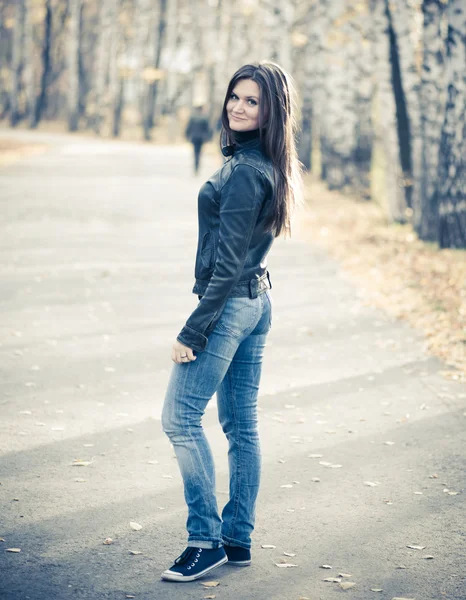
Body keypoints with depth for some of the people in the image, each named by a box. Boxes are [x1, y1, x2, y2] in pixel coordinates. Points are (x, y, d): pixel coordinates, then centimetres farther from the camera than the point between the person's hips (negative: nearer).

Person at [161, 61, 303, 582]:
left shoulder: (243, 171, -19)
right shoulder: (273, 167, 11)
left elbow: (227, 261, -21)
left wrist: (193, 331, -18)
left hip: (229, 305, -10)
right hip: (258, 301, 10)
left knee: (180, 418, -5)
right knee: (242, 425, 12)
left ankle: (207, 539, -1)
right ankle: (238, 540, 19)